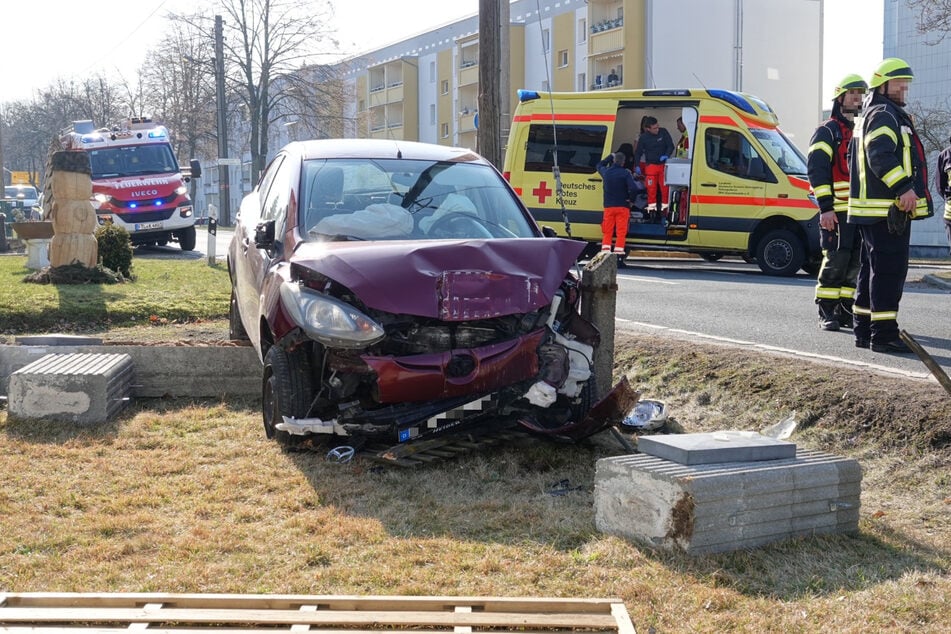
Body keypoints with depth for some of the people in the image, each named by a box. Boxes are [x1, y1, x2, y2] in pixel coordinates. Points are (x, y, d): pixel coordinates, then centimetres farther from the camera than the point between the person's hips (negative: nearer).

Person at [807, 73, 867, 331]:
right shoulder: (827, 131, -1)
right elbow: (817, 170, -11)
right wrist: (825, 207, -18)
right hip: (836, 211, -7)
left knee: (856, 264, 7)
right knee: (835, 262, -8)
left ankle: (846, 312, 15)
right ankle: (826, 314, -1)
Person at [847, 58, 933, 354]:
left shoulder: (870, 116, 25)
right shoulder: (883, 115, -10)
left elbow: (858, 160, 29)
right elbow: (881, 156, -25)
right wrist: (903, 188, -29)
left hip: (874, 210, 11)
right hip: (887, 209, -11)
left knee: (872, 269, 14)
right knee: (889, 270, -11)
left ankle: (864, 329, 19)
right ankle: (883, 333, -12)